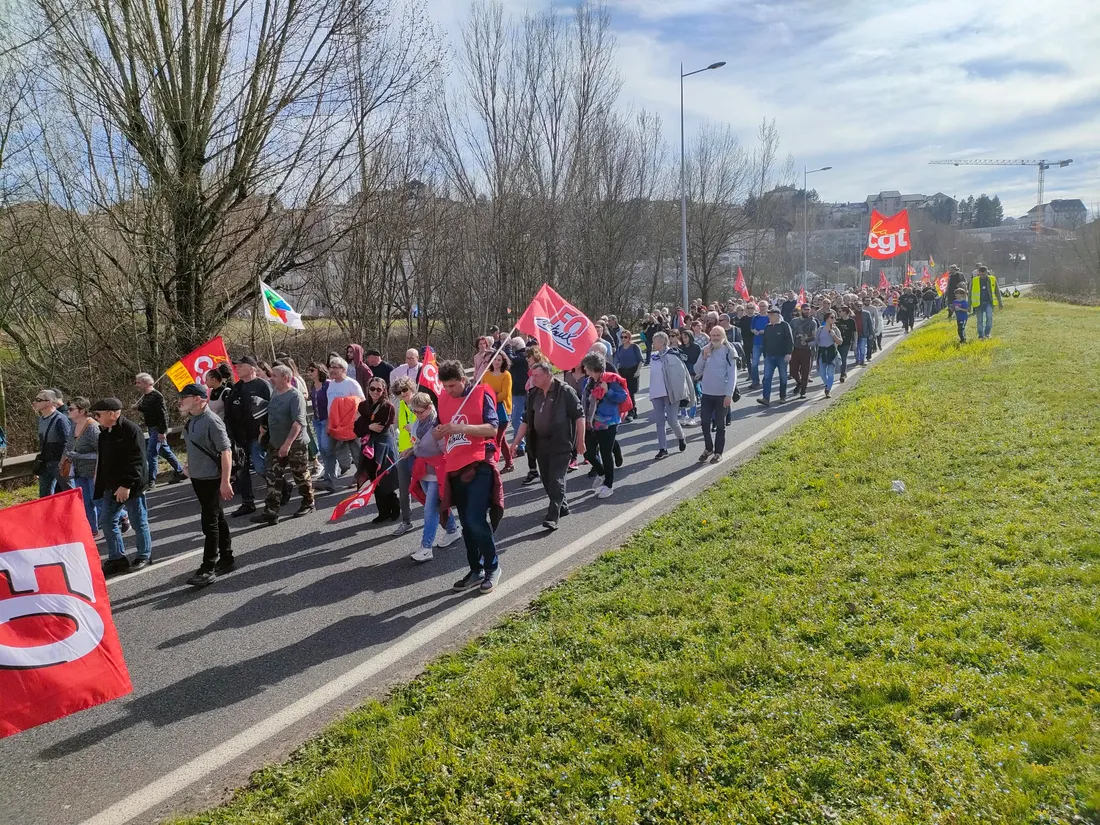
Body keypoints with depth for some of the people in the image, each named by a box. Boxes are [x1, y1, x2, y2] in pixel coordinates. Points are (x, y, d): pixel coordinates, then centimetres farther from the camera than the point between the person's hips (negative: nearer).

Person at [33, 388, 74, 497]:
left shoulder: (60, 419, -16)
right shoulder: (41, 420, 10)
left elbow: (67, 444, -19)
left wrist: (63, 463, -21)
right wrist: (40, 460, 19)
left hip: (59, 464, -9)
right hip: (45, 464, 9)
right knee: (44, 496, 14)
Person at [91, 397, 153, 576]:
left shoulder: (131, 430, -17)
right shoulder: (105, 432, 11)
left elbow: (137, 461, -21)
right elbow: (103, 461, 19)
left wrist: (127, 485, -24)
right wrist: (101, 485, 16)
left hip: (131, 486, -9)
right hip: (112, 486, 9)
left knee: (139, 521, 4)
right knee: (107, 521, 10)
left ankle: (144, 556, 20)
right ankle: (117, 558, 19)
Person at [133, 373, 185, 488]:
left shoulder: (156, 396, -19)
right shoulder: (145, 396, 10)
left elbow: (163, 413, -23)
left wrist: (162, 431, -25)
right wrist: (138, 407, 3)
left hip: (158, 429, -10)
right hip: (152, 429, 10)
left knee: (151, 454, -10)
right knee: (165, 451, 18)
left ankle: (151, 482, -5)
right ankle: (179, 471, 30)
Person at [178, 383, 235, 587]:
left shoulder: (212, 421, -20)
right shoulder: (191, 420, 6)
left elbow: (226, 451, -22)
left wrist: (225, 482, -25)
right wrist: (190, 467, 23)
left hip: (211, 479, -8)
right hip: (197, 477, 8)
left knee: (209, 523, -4)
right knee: (217, 518, 17)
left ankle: (208, 569, 2)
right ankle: (226, 559, 28)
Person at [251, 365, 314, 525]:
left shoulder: (295, 396, -17)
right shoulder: (274, 392, 8)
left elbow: (298, 422, -25)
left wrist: (288, 443, -30)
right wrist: (264, 428, 12)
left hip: (295, 445, -7)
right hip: (276, 444, 7)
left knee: (301, 476, 7)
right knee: (273, 478, 2)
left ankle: (308, 504, 26)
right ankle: (271, 512, 3)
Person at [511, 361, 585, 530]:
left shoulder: (565, 391, -12)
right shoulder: (534, 394, 7)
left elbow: (579, 416, -10)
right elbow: (526, 420, 12)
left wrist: (580, 441, -11)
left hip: (562, 444, -7)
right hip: (542, 443, 7)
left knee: (556, 479, -9)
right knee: (547, 479, 13)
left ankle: (553, 516, -10)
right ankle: (561, 507, 31)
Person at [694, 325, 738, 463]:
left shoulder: (729, 351, -8)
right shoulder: (705, 350, 4)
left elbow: (732, 375, -11)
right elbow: (697, 371, 3)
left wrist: (729, 395, -16)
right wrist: (704, 356, -12)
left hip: (722, 394, -4)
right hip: (706, 393, 4)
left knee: (720, 424, 7)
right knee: (705, 423, 7)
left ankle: (718, 452, 18)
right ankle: (708, 448, 26)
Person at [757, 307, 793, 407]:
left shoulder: (785, 325, -6)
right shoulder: (767, 327, 11)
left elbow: (790, 340, -11)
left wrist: (789, 353, -19)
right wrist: (765, 355, 17)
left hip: (782, 356, -4)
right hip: (769, 356, 4)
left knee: (783, 377, 8)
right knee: (767, 377, -7)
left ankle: (783, 397, 21)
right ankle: (766, 399, -11)